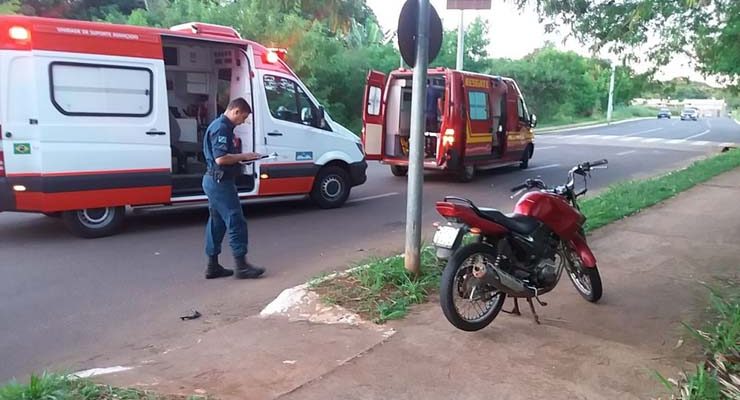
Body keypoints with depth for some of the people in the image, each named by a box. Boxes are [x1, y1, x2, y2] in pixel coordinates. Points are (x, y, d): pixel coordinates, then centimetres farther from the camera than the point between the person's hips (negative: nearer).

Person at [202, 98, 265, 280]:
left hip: (214, 181, 11)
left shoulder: (221, 126, 16)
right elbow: (220, 158, -25)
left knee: (217, 223, 13)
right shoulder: (221, 128, -16)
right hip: (220, 182, -11)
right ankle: (241, 266, -1)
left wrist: (242, 156, 10)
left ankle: (213, 266, 20)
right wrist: (243, 156, -14)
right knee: (236, 222, -6)